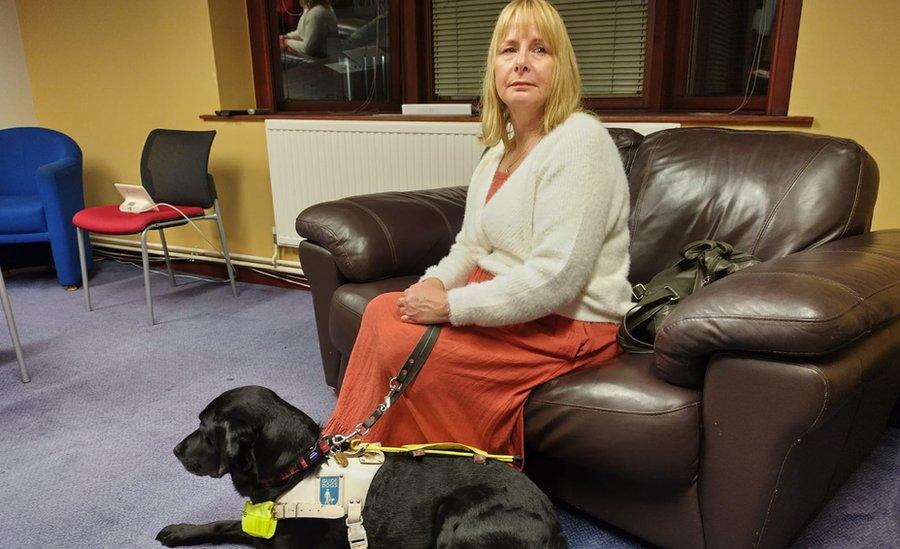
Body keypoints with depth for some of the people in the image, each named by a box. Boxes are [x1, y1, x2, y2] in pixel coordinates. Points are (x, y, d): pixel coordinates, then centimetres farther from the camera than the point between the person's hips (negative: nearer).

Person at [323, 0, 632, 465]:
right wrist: (434, 283, -8)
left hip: (567, 324, -8)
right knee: (383, 310, -5)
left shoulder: (578, 141, -18)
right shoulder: (498, 152, 11)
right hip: (502, 298, 8)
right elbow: (470, 247, 13)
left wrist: (452, 306, -22)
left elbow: (554, 279, -26)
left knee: (402, 347, -19)